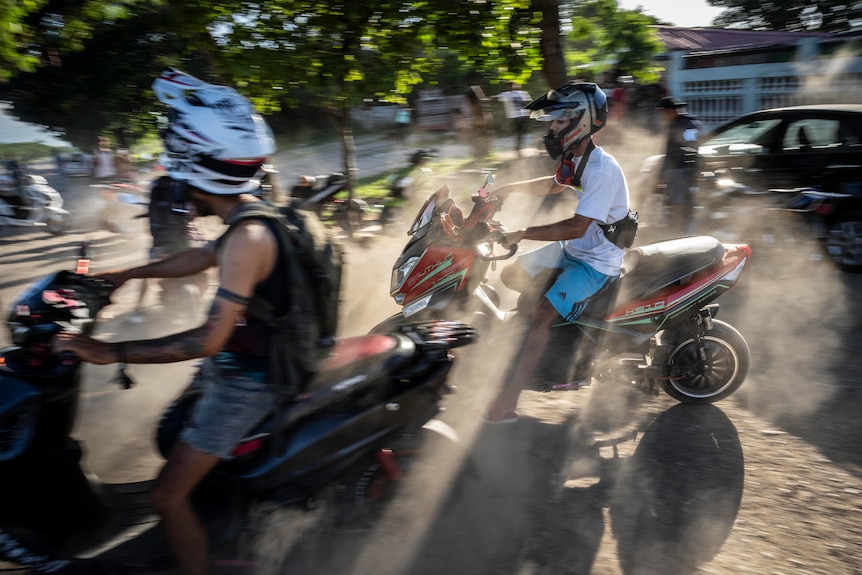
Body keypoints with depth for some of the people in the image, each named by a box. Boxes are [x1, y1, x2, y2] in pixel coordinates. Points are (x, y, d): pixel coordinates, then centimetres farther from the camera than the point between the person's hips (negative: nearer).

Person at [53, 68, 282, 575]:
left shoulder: (247, 237, -31)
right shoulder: (257, 213, 0)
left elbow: (210, 340, -32)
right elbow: (203, 258, 16)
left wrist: (111, 353, -28)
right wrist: (127, 274, 21)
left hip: (244, 382, -10)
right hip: (247, 359, 10)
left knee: (169, 495, -6)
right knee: (175, 432, 35)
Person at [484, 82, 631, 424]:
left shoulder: (602, 169, -24)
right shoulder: (576, 158, 6)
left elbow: (577, 226, -31)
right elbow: (553, 185, 27)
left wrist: (523, 234, -31)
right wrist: (508, 188, 16)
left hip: (598, 262, -10)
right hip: (571, 250, 10)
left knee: (542, 315, -24)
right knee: (511, 275, 10)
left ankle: (505, 404, -22)